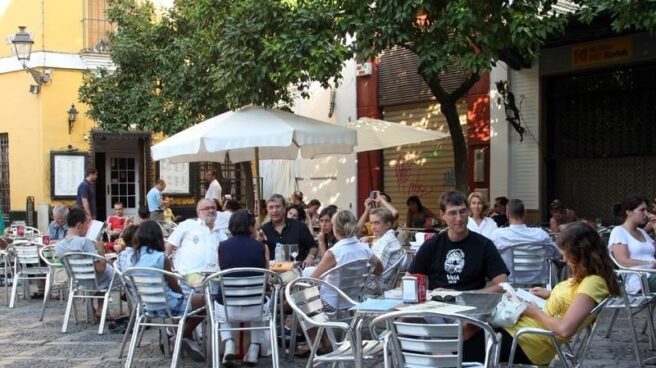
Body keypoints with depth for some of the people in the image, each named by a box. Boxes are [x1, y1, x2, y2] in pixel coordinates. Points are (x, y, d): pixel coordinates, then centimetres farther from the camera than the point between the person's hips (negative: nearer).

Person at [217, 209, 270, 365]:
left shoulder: (221, 246, -2)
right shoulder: (262, 247, -4)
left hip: (228, 308, 0)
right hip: (255, 308, 0)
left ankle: (229, 344, 15)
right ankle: (254, 349, 24)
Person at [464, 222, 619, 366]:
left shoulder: (592, 283, -24)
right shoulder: (586, 276, 4)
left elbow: (564, 329, -33)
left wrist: (536, 312, -17)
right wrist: (550, 294, 10)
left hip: (526, 341, -10)